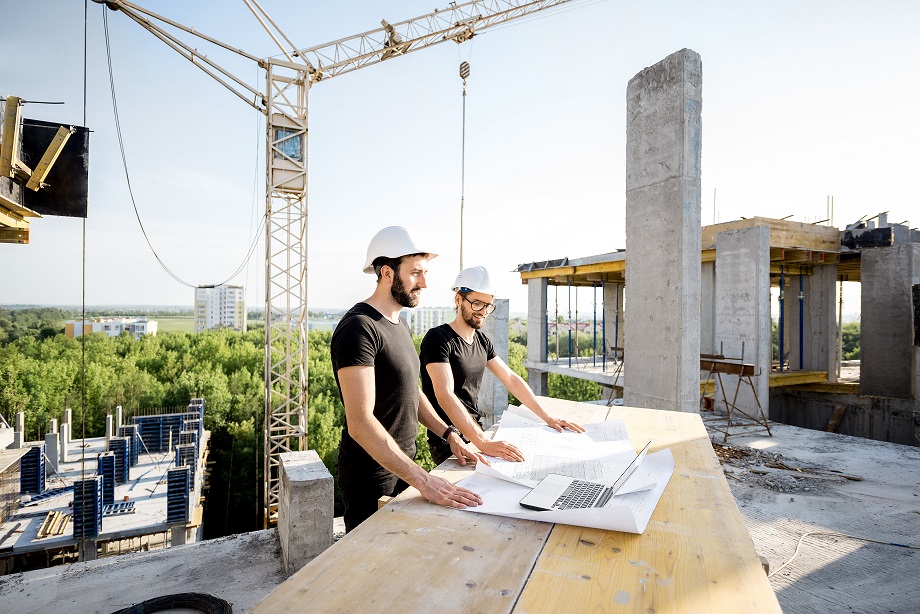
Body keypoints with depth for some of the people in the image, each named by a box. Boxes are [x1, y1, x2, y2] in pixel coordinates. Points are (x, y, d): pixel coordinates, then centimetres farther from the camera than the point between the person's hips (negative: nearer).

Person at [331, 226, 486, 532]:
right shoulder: (359, 328, -23)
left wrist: (450, 435, 5)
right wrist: (424, 480, -31)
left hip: (402, 466, 9)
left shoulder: (399, 324, 8)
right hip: (372, 479, -9)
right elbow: (360, 423, -30)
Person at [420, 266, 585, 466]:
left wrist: (547, 418, 8)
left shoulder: (481, 341, 10)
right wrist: (483, 443, -35)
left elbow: (511, 379, 14)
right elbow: (445, 397, -27)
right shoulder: (438, 339, -15)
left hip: (477, 434, 8)